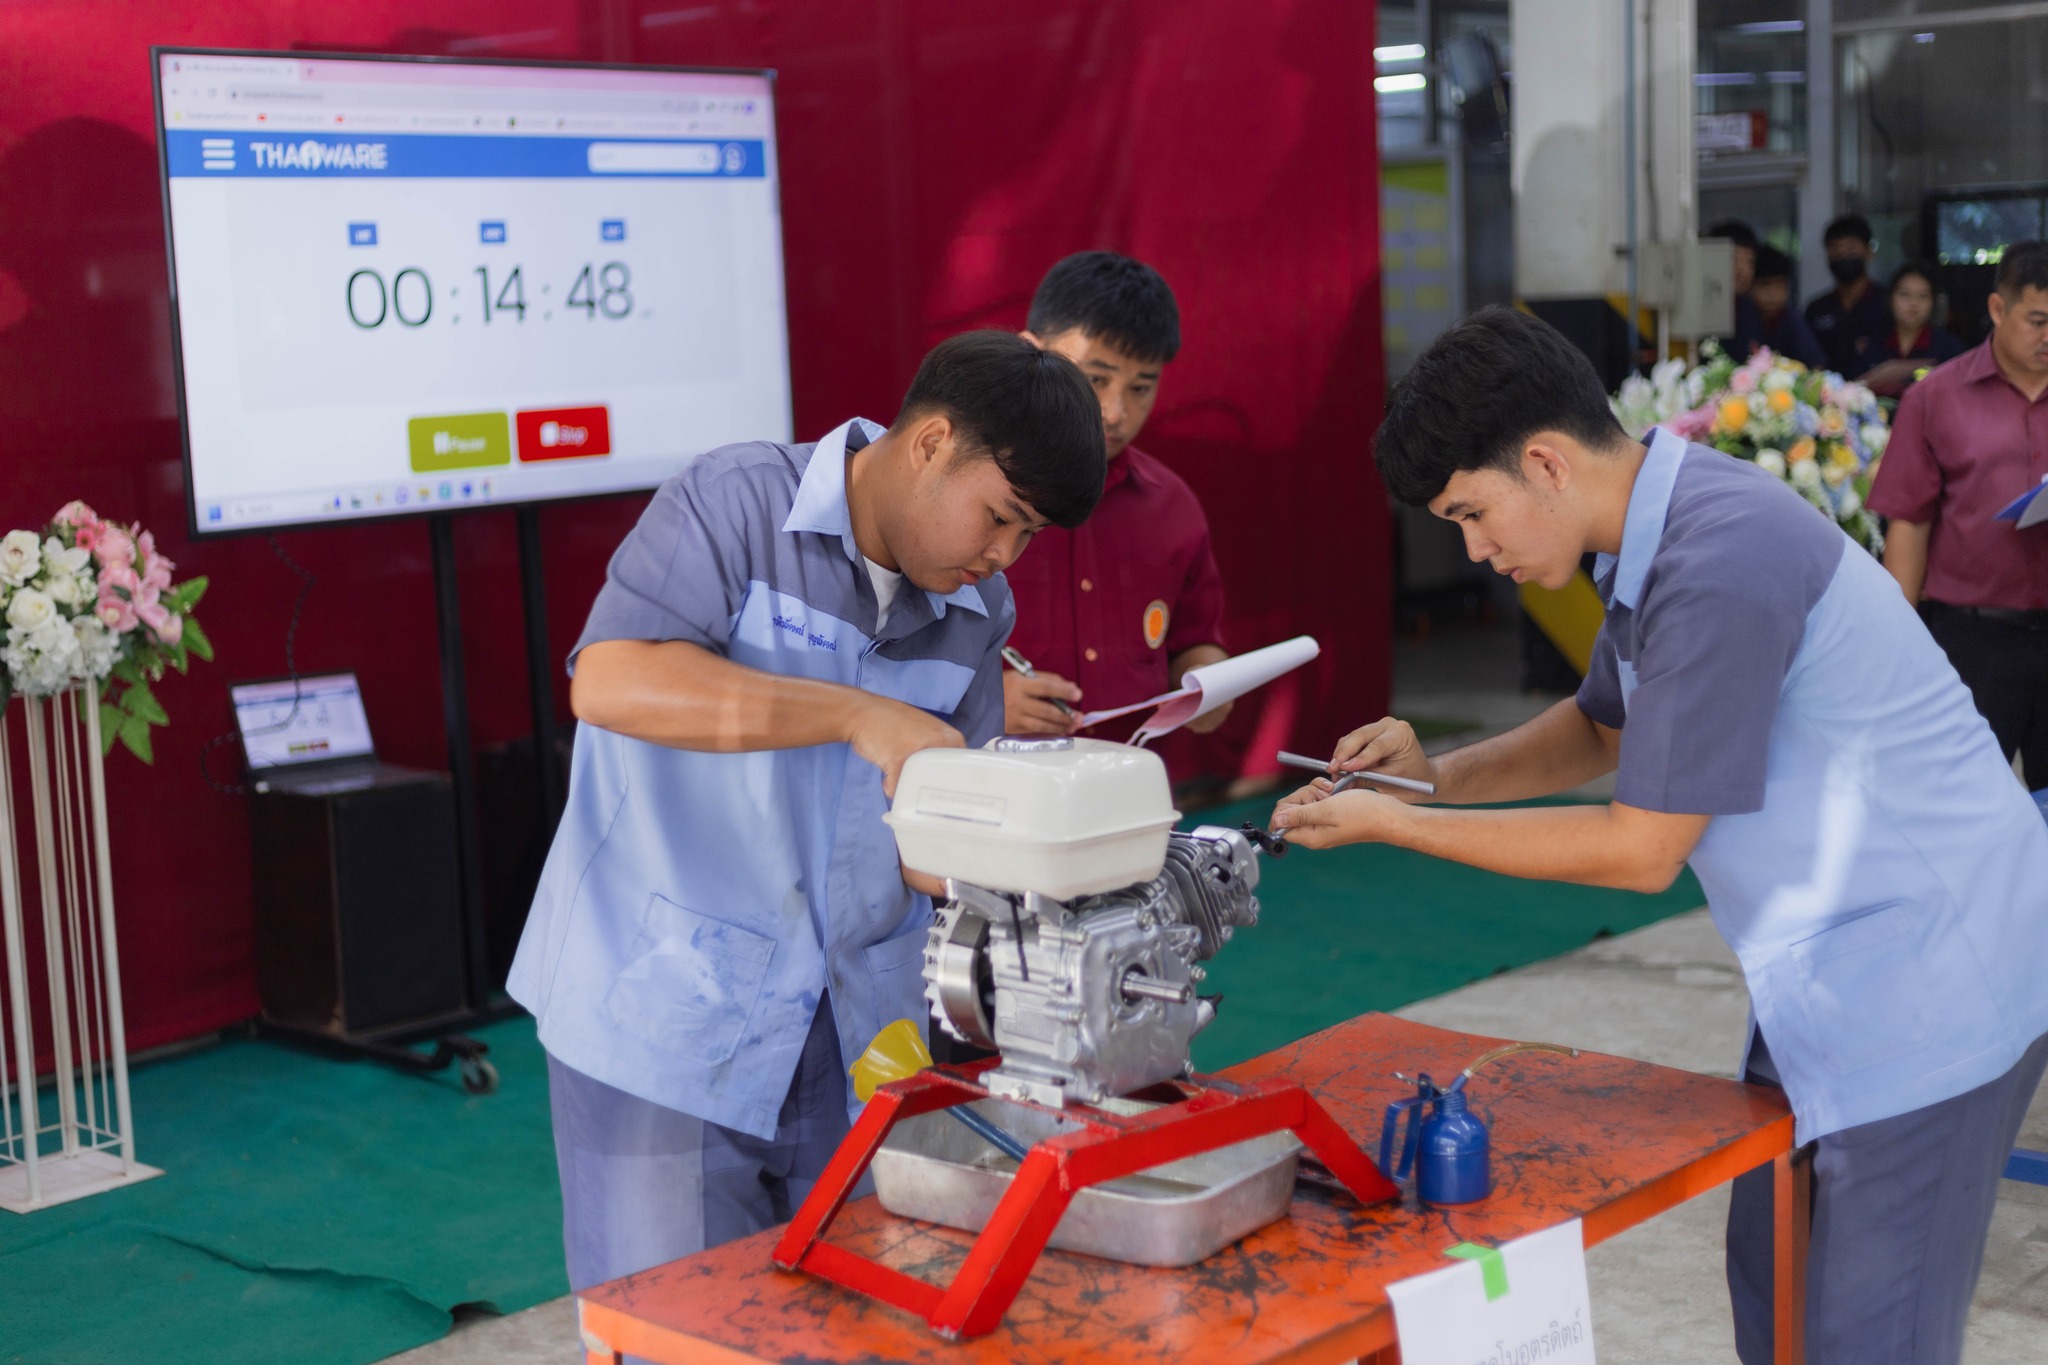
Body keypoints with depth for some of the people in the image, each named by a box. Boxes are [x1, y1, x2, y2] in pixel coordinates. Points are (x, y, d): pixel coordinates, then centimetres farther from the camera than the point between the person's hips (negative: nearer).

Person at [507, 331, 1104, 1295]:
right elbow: (610, 682, -27)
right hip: (665, 1023, -5)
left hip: (852, 1034, 6)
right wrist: (861, 717, -31)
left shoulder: (977, 612, 8)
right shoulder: (735, 502, -11)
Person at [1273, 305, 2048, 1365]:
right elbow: (1605, 727, 20)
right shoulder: (1656, 530, 5)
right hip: (1838, 975, 10)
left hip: (1925, 988, -10)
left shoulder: (1717, 565, -27)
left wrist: (1389, 826, -14)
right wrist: (1438, 774, 3)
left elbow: (1642, 849, -21)